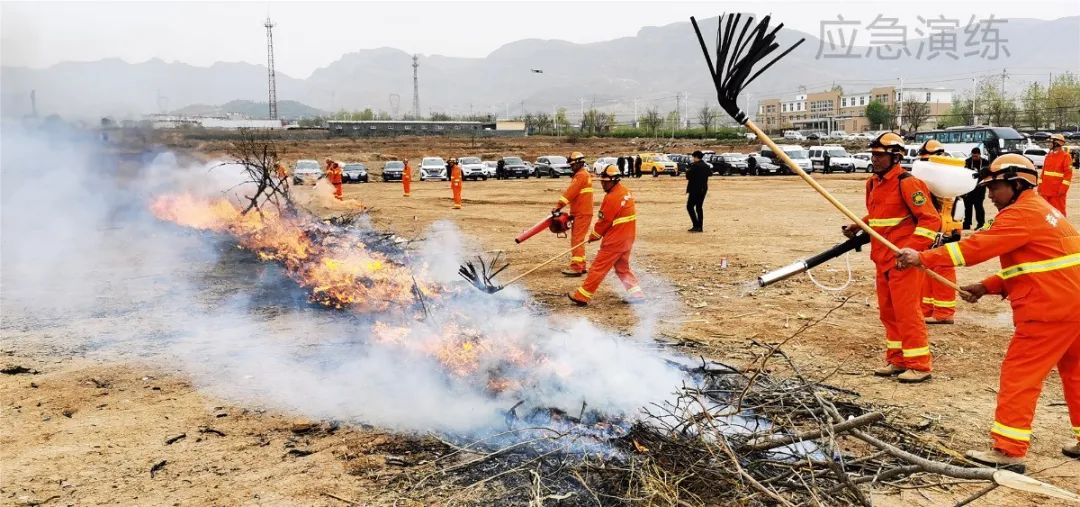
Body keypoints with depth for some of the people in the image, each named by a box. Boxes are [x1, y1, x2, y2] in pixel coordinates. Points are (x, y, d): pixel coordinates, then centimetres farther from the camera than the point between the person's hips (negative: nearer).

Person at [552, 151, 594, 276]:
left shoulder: (581, 175, -13)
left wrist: (558, 206, -23)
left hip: (582, 213, -10)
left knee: (577, 240, -12)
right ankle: (580, 265, 18)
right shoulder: (584, 175, 20)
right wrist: (572, 212, 15)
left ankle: (576, 267, -14)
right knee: (577, 240, 14)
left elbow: (570, 192, -21)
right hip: (581, 213, 10)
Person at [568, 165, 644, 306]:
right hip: (628, 237, 9)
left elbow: (604, 221, -14)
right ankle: (636, 293, 17)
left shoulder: (612, 197, -20)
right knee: (622, 267, 21)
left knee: (598, 267, -2)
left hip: (615, 240, -9)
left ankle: (582, 296, 4)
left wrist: (594, 235, 3)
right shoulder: (626, 191, 8)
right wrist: (598, 233, 11)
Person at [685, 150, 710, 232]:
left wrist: (688, 171, 6)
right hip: (703, 189, 8)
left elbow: (688, 176, -16)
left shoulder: (695, 166, -15)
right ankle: (700, 227, 13)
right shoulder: (706, 166, 9)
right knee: (699, 207, 13)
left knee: (690, 207, -1)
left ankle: (696, 225, -10)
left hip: (695, 189, -8)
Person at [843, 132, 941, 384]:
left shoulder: (907, 183, -15)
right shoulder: (873, 183, 12)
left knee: (906, 311, -5)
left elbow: (931, 219, -17)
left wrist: (912, 250, -24)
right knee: (887, 311, 14)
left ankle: (919, 365, 5)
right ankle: (897, 360, 24)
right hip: (882, 258, 9)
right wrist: (858, 226, 10)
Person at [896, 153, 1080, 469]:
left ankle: (1008, 451, -2)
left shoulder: (1022, 213, -14)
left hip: (1048, 310, -10)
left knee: (1018, 376, -5)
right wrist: (987, 287, 8)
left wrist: (923, 258, -19)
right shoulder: (1042, 209, 19)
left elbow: (977, 247, -21)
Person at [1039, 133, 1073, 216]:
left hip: (1058, 190, -6)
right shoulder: (1048, 156, 12)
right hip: (1045, 190, 6)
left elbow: (1068, 174, -12)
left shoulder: (1065, 156, -7)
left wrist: (1063, 188, -18)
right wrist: (1040, 185, 12)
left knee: (1059, 211, -1)